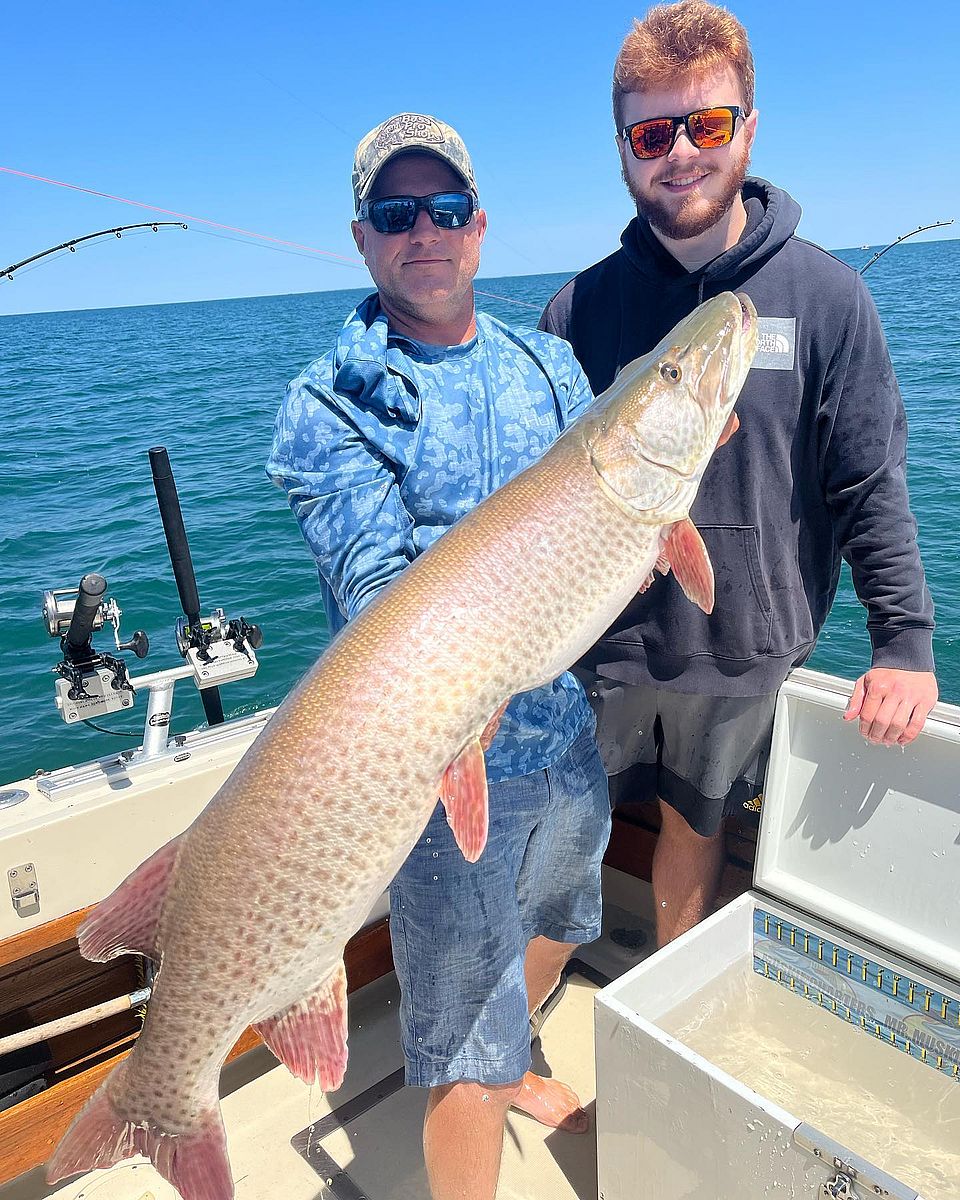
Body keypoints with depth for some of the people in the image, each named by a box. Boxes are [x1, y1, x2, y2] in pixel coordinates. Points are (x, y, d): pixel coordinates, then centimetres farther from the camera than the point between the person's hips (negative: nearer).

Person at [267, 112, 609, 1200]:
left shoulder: (550, 365, 6)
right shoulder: (328, 405, -11)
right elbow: (382, 592, -22)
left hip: (570, 729, 7)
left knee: (557, 921, 29)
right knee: (464, 1031, 5)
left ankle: (509, 1072, 60)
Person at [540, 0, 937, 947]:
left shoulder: (824, 297, -6)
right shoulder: (579, 307, -3)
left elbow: (870, 485, -4)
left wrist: (905, 638, -9)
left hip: (742, 653, 0)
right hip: (601, 647, 1)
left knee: (695, 830, 19)